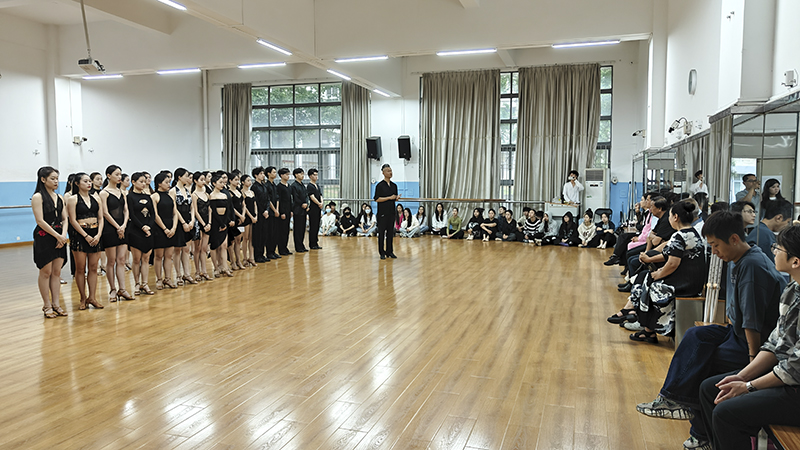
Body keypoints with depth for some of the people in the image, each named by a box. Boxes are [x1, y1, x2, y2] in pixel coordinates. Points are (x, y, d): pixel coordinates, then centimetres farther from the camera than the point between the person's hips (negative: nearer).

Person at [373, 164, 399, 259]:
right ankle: (382, 252, 7)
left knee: (390, 232, 8)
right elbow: (377, 199, -12)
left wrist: (397, 198, -6)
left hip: (391, 212, 5)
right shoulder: (380, 185, -7)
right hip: (382, 212, -5)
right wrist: (389, 198, -17)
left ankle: (389, 251, 16)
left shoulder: (394, 185, 11)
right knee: (381, 232, -1)